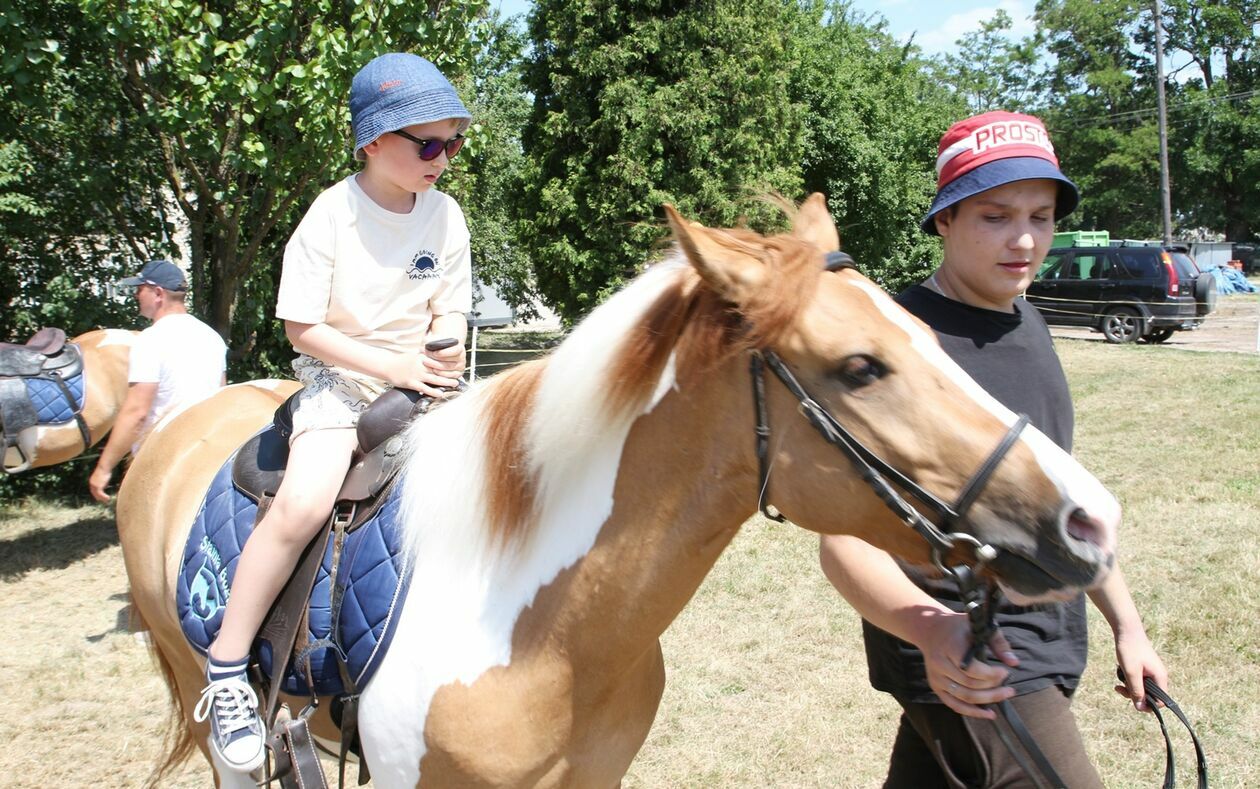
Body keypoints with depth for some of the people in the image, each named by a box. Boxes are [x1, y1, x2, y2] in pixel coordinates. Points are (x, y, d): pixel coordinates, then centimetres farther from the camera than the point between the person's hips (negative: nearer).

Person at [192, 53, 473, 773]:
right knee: (304, 502, -27)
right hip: (338, 374, -4)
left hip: (420, 377, 5)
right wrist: (390, 365, -19)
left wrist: (448, 347, -13)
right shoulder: (332, 215, -12)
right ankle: (226, 667, -13)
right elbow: (303, 326, -11)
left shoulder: (446, 214, 1)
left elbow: (450, 309, 8)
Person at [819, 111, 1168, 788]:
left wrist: (1124, 620, 19)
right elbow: (844, 542, -24)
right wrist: (929, 628, -41)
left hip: (1047, 648, 8)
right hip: (966, 665, -8)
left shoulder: (1030, 327, 9)